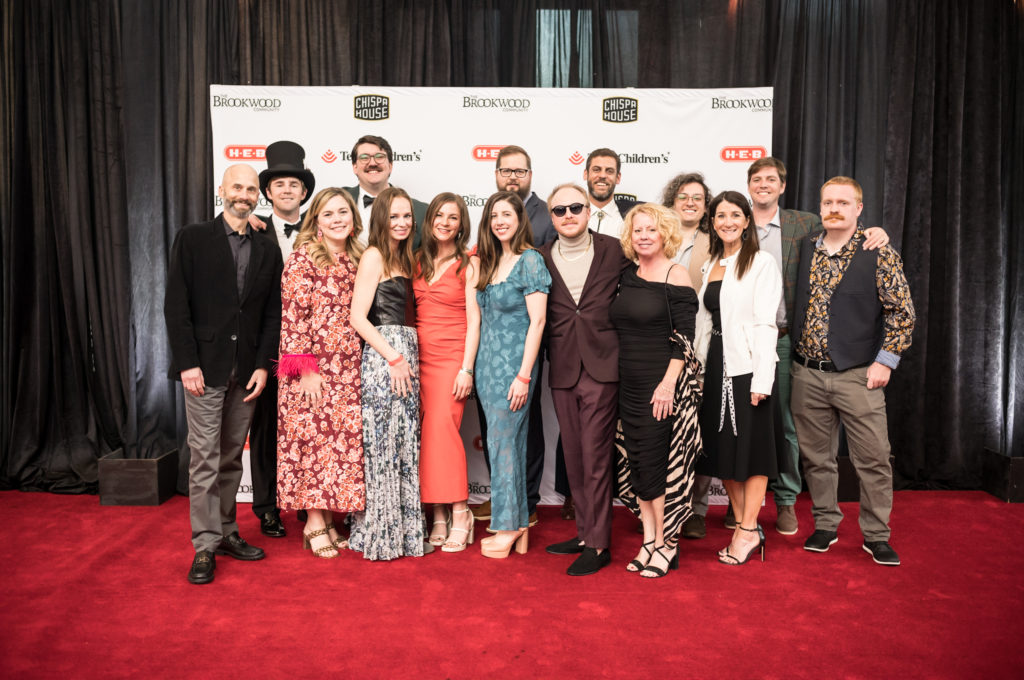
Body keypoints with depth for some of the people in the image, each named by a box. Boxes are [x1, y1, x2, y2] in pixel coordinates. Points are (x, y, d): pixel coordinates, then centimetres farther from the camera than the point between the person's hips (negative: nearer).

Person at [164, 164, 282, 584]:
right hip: (204, 368, -3)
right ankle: (205, 545, 7)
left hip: (246, 371, 4)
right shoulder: (193, 239, 2)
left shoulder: (268, 250, 11)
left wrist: (263, 365, 1)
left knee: (232, 458, 11)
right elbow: (176, 305, -4)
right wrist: (187, 363, -11)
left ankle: (226, 531, 23)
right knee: (205, 458, -2)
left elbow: (272, 313, 9)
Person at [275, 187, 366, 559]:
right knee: (314, 438, -1)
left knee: (343, 440, 7)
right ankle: (314, 522, 11)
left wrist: (363, 365, 14)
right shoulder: (303, 258, -6)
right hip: (313, 370, -6)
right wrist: (306, 368, -15)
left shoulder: (357, 260, 12)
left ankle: (329, 518, 19)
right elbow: (293, 315, -11)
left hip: (348, 371, 6)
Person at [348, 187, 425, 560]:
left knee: (405, 444, 11)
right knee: (382, 444, -3)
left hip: (406, 354, 8)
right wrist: (394, 357, -15)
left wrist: (408, 359, 7)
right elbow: (358, 317, -13)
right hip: (383, 355, -8)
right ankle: (379, 535, 9)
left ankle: (402, 529, 21)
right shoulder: (374, 256, -6)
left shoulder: (402, 259, 18)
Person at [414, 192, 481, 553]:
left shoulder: (469, 263, 0)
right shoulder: (418, 261, 13)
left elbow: (473, 320, -5)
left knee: (441, 426, -15)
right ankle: (439, 515, 6)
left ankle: (459, 513, -5)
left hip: (452, 357, -4)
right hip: (420, 357, 4)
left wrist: (466, 368, -11)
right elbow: (412, 311, 15)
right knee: (429, 432, 0)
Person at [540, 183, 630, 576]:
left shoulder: (614, 251, 1)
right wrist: (552, 353, 5)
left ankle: (598, 544, 8)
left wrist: (623, 348, 1)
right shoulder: (542, 258, 8)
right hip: (562, 370, 4)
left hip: (602, 367, -3)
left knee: (596, 458, -3)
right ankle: (585, 532, 25)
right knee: (573, 458, 11)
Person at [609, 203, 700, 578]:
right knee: (636, 463, 9)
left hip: (662, 382, -6)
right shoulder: (627, 276, 11)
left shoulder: (675, 275, -7)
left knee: (657, 462, -2)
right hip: (629, 383, 6)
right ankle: (649, 540, 22)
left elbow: (684, 337, -13)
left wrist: (668, 383, -20)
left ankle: (666, 544, 14)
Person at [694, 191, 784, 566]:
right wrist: (700, 368, 8)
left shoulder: (761, 263, -6)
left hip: (748, 366, -7)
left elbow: (765, 323, -12)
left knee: (750, 448, 1)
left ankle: (748, 530, 10)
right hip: (715, 365, 7)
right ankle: (742, 526, 21)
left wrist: (761, 380, -17)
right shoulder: (711, 265, 14)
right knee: (722, 448, 10)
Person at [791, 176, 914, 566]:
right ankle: (826, 525, 27)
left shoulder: (878, 252, -3)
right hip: (807, 374, 3)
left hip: (858, 374, -3)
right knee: (815, 456, 11)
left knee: (873, 458, 1)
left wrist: (885, 360, -9)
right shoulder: (804, 249, 7)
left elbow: (902, 311, -3)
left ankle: (876, 535, 17)